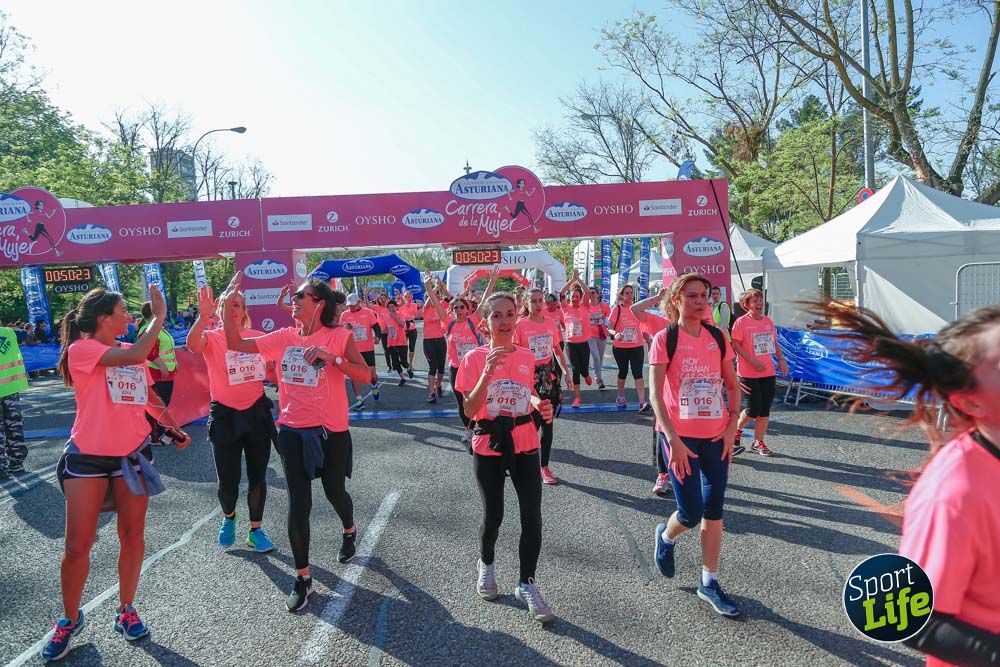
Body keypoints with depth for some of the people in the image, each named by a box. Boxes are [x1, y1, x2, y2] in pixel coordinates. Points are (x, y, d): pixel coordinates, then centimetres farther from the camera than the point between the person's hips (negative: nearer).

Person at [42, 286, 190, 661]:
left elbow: (148, 396, 20)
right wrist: (158, 316, -19)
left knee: (132, 536, 10)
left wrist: (175, 427, 17)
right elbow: (135, 357, -27)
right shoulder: (81, 349, -11)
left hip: (132, 454, 5)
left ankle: (126, 611, 27)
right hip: (88, 456, -5)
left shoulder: (131, 352, 8)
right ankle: (70, 619, 25)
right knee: (77, 546, 3)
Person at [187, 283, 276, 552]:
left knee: (257, 477, 9)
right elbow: (193, 345, -29)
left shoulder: (258, 337, 3)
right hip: (225, 416, -2)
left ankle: (255, 530, 28)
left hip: (257, 412, 2)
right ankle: (228, 517, 37)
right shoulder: (212, 338, -5)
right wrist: (203, 316, -43)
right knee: (228, 480, 4)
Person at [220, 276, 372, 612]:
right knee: (298, 504, 0)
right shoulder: (284, 337, 2)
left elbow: (365, 375, -17)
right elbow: (236, 343, 2)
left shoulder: (339, 336, -9)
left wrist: (331, 357, -27)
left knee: (334, 491, 17)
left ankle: (349, 531, 52)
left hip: (331, 430, -2)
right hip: (293, 430, 2)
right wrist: (227, 306, -8)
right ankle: (303, 578, 13)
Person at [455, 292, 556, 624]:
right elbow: (470, 410, -14)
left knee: (532, 516, -4)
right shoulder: (475, 357, -8)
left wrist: (540, 406, -7)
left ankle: (527, 583, 13)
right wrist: (487, 373, -27)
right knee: (493, 516, 7)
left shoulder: (527, 356, 2)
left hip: (525, 444, 2)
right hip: (488, 447, -2)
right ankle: (486, 564, 38)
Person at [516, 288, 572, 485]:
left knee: (547, 423, 6)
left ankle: (545, 466, 15)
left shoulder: (551, 323, 4)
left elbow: (558, 351, 12)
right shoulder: (520, 325, -8)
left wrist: (566, 372, 7)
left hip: (549, 375, 4)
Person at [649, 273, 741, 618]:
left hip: (717, 435, 4)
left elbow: (733, 385, 11)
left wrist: (732, 427, -1)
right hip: (680, 436, -4)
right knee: (691, 513, -2)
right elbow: (655, 394, -13)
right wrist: (673, 439, -20)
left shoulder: (717, 338, 4)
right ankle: (665, 537, 33)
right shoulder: (665, 339, -8)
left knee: (714, 511, 9)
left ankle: (709, 582, 24)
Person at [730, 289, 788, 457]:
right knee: (754, 410, -5)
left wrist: (781, 360, 3)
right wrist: (753, 361, -19)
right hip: (749, 374, -6)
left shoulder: (768, 321, 10)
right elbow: (736, 345, -12)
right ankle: (736, 430, 22)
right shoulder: (741, 322, -8)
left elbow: (775, 343, 17)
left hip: (768, 372, 6)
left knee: (765, 410, 7)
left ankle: (758, 442, 19)